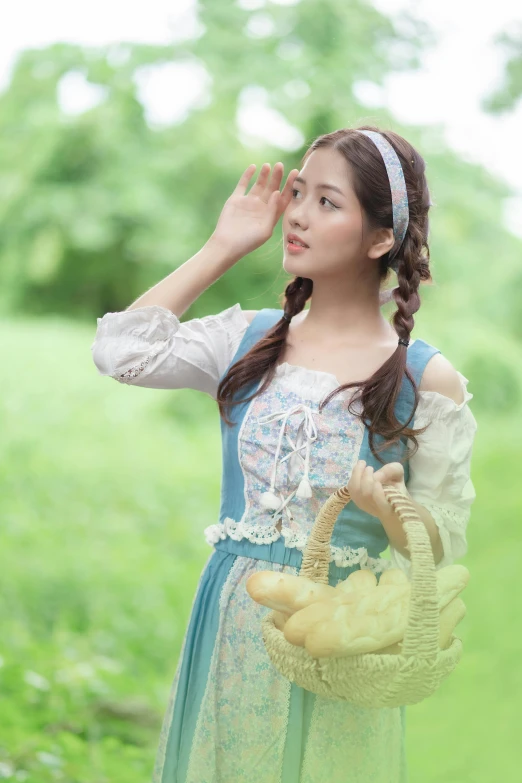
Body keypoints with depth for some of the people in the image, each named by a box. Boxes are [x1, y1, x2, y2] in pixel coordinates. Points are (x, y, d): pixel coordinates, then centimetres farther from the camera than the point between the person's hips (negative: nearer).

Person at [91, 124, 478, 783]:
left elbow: (441, 545, -4)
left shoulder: (425, 381, -7)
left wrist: (387, 506, -27)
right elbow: (120, 350, -9)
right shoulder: (250, 340, 4)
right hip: (230, 624, 3)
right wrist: (221, 248, -2)